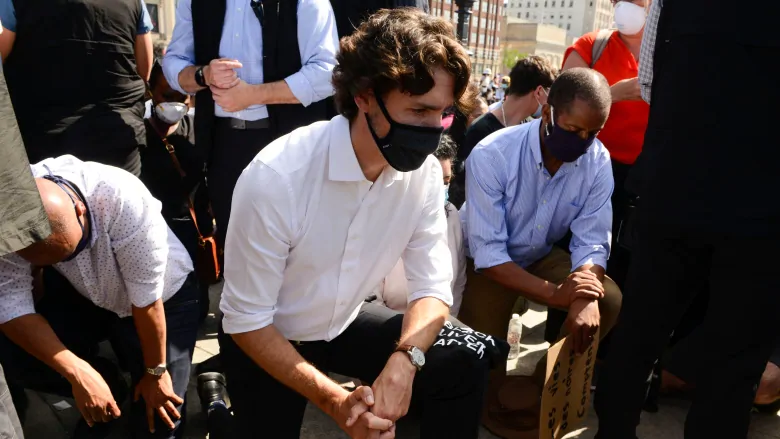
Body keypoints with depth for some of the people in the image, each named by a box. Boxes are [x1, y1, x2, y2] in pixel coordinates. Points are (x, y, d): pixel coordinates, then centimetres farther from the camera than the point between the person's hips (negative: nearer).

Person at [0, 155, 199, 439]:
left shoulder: (123, 201, -38)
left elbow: (147, 301, -27)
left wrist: (155, 373, -15)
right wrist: (78, 372, -32)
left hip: (163, 296, -4)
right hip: (83, 293, 4)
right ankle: (107, 390, 8)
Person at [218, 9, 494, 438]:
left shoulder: (424, 171, -16)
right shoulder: (275, 178, -31)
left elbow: (432, 287, -11)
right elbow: (245, 320, -23)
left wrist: (403, 361, -30)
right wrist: (335, 402, -28)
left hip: (346, 323, 4)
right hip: (266, 341, -3)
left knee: (464, 361, -11)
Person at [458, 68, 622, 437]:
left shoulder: (598, 161, -16)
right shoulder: (491, 155, -29)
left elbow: (591, 241, -16)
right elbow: (488, 253, -29)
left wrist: (585, 298, -37)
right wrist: (554, 294, -41)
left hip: (541, 256, 4)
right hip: (486, 262, -4)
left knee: (611, 302, -16)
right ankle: (499, 398, 20)